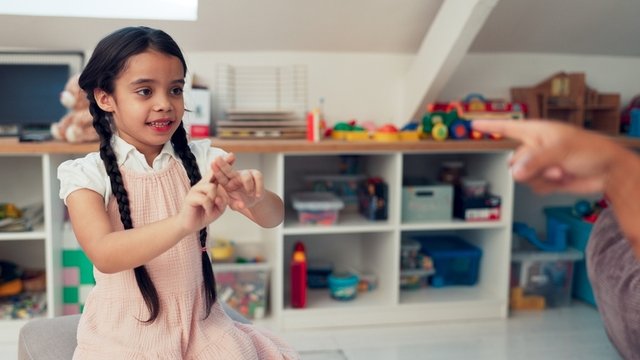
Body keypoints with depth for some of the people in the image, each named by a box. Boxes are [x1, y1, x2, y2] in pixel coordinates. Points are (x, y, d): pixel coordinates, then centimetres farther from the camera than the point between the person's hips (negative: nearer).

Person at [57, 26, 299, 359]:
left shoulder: (200, 159, -3)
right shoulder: (87, 174, -9)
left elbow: (273, 217, -10)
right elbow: (104, 255, -25)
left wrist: (253, 197, -34)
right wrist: (184, 223, -42)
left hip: (198, 322, 2)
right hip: (124, 331, -1)